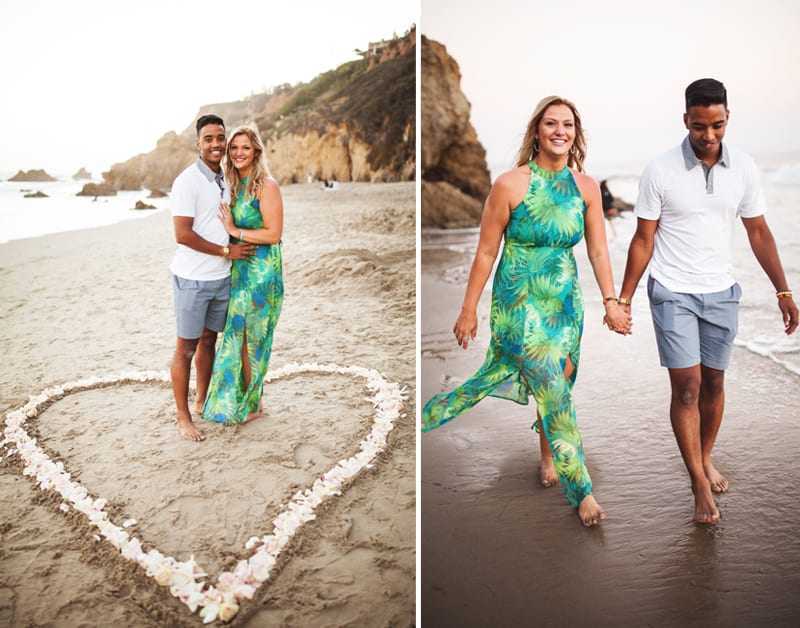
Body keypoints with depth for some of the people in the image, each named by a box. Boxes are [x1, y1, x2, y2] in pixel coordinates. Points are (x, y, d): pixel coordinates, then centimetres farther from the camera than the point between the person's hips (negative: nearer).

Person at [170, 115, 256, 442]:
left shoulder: (224, 180, 11)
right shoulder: (187, 181, -13)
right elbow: (183, 234, -20)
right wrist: (226, 251, -14)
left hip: (221, 277, 7)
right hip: (192, 278, -7)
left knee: (208, 340, 17)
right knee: (186, 347, 2)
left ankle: (202, 402, 32)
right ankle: (183, 418, 12)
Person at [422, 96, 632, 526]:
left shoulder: (586, 187, 1)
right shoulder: (510, 185, -13)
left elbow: (598, 251, 4)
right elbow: (486, 252, -9)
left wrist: (610, 301, -2)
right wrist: (468, 310, -6)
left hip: (566, 301, 5)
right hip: (520, 301, -5)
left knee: (556, 385, 12)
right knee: (554, 392, -7)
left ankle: (549, 459, 37)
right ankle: (580, 490, 4)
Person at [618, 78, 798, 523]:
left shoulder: (743, 168, 0)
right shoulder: (660, 172, -9)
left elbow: (759, 232, 8)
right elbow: (643, 240, -4)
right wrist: (624, 298, -4)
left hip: (722, 293, 3)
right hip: (673, 293, -3)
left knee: (714, 382, 12)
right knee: (686, 386, -6)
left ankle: (705, 459, 33)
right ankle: (701, 485, 2)